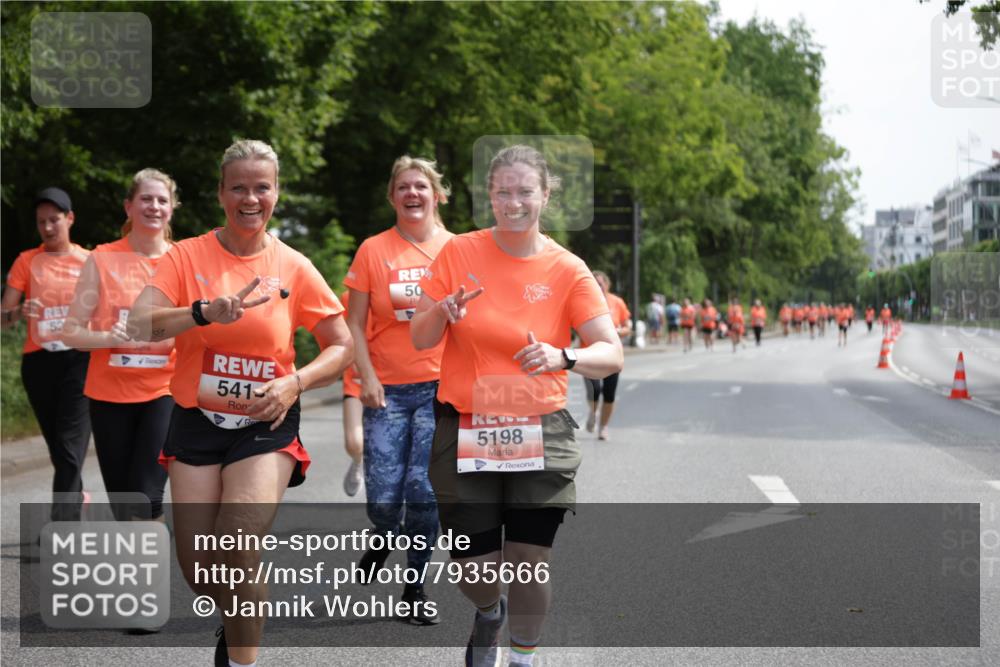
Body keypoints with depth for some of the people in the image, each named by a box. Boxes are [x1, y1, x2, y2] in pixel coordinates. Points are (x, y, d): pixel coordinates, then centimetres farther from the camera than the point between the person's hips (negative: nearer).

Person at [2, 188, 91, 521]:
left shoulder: (89, 261, 5)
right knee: (58, 448, 12)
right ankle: (76, 500, 38)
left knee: (70, 447, -13)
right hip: (39, 362, 2)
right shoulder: (27, 261, 6)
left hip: (79, 359, -2)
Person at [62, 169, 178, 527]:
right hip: (110, 393, 1)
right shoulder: (102, 259, 1)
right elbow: (72, 331, 0)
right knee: (121, 503, 6)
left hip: (164, 392, -1)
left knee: (145, 497, -15)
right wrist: (109, 338, -19)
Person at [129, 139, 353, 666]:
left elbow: (342, 348, 4)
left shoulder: (294, 267, -1)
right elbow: (140, 325, -15)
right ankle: (234, 618, 38)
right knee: (196, 567, 4)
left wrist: (295, 382, -14)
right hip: (197, 423, 1)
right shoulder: (188, 255, -2)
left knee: (238, 556, -19)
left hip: (266, 427, -1)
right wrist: (206, 312, -31)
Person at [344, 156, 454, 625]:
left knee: (424, 489, -4)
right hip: (387, 390, 0)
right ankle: (386, 535, 32)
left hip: (440, 386, 0)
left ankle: (416, 587, 13)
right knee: (383, 496, -5)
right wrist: (367, 378, -7)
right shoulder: (373, 251, 2)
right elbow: (354, 323, 3)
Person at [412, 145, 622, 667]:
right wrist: (442, 313, -20)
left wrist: (564, 357, -28)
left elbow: (611, 355, -8)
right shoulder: (459, 253, -2)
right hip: (465, 432, 1)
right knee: (473, 569, 1)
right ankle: (489, 612, 39)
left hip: (539, 436, 0)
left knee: (529, 564, -3)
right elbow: (419, 339, 2)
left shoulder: (568, 270, -3)